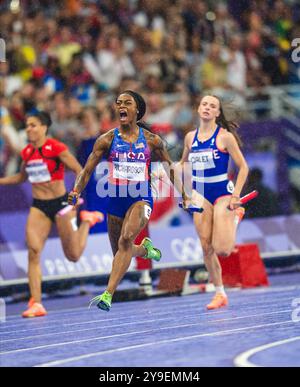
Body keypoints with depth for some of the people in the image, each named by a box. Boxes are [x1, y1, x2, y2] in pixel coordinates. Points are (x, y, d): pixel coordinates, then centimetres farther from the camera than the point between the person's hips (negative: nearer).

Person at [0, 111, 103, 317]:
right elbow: (21, 177, 23)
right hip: (39, 207, 5)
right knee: (33, 251, -14)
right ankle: (36, 303, -14)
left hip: (60, 203, -5)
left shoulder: (56, 148, -14)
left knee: (73, 256, 6)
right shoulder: (27, 152, 5)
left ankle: (87, 220, 35)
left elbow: (80, 171, -12)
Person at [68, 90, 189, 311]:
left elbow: (170, 169, 13)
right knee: (120, 252, 12)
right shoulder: (107, 140, 0)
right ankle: (145, 249, 49)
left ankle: (108, 295, -33)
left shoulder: (152, 140, 0)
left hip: (141, 198, -3)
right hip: (116, 199, 3)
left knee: (126, 239, -29)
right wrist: (76, 192, -18)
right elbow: (87, 171, -1)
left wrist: (183, 195, 11)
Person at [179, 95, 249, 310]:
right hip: (201, 195, 4)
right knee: (207, 248, 0)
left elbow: (243, 167, -7)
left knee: (222, 250, -11)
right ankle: (220, 294, 12)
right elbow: (182, 163, 23)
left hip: (222, 193, -4)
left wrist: (236, 196, -14)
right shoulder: (190, 137, 5)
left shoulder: (225, 136, -10)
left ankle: (236, 215, 19)